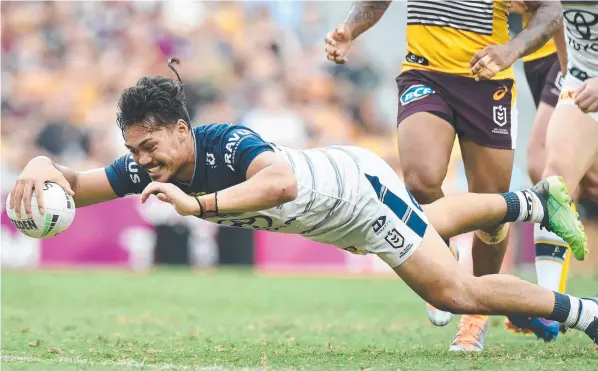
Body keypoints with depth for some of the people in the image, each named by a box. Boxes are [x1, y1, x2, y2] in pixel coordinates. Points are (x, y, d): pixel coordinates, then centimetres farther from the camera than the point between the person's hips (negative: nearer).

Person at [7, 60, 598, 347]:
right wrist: (41, 167, -43)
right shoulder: (146, 168, -23)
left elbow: (282, 182, -63)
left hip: (359, 187, -8)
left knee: (455, 293, -7)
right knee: (434, 224, 32)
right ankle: (535, 202, 55)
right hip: (333, 219, 8)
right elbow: (74, 185, -20)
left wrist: (198, 204, -70)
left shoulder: (229, 144, -43)